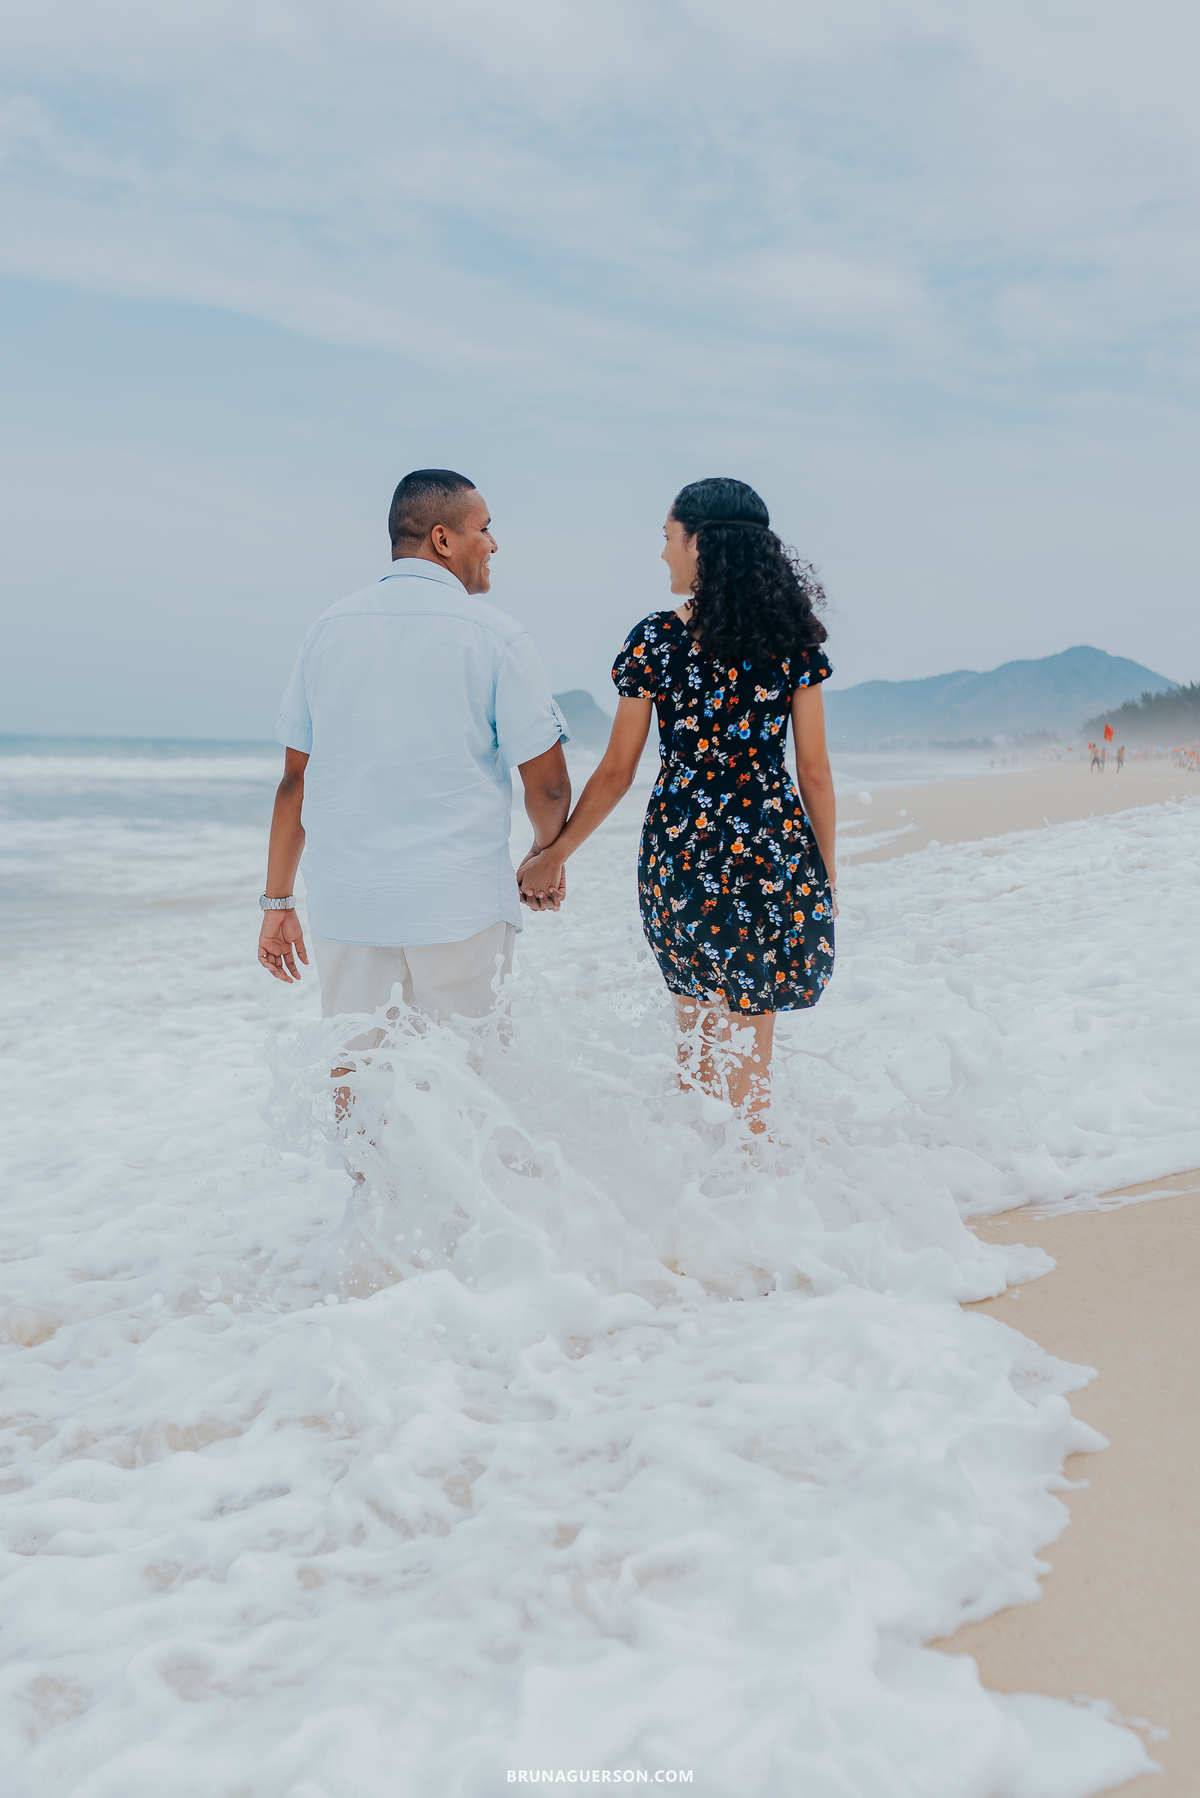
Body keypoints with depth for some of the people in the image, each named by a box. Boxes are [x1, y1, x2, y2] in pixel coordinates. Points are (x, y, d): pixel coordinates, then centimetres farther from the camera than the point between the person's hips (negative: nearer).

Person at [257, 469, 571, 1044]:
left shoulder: (330, 627, 7)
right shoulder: (496, 635, -5)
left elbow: (295, 778, 8)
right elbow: (548, 783, -4)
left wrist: (277, 901, 14)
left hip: (342, 901, 4)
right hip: (456, 900, -4)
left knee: (347, 1079, 13)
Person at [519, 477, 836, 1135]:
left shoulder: (656, 638, -5)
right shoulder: (794, 638, 0)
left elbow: (616, 773, -1)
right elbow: (814, 771, 1)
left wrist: (553, 854, 11)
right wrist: (826, 871, 12)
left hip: (680, 852, -1)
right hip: (776, 855, 1)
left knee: (697, 1036, 17)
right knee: (747, 1051, 11)